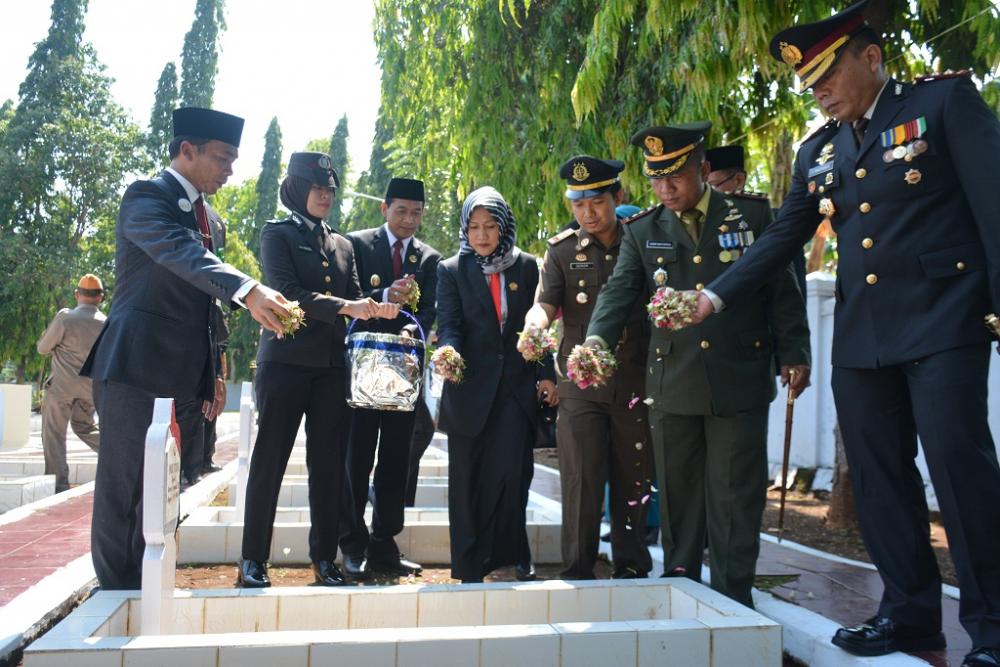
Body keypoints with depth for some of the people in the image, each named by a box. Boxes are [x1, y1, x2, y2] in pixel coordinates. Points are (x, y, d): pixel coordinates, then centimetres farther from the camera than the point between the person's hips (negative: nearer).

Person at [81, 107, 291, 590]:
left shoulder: (209, 217, 18)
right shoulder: (147, 196, -6)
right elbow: (182, 253, -27)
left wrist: (212, 378, 16)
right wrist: (248, 291, -42)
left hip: (182, 375, 8)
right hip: (135, 368, -8)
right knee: (123, 485, 0)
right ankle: (117, 592, 10)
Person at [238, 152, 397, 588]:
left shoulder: (342, 245, 19)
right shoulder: (277, 234, 2)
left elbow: (354, 298, 11)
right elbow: (288, 291, -12)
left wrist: (378, 307, -10)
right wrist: (344, 307, -22)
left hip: (332, 364, 5)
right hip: (286, 360, -5)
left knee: (329, 462, 5)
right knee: (270, 459, 0)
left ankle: (324, 557, 13)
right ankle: (253, 559, 9)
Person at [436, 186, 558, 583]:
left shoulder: (527, 267, 8)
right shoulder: (451, 271, 4)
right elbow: (448, 324, -5)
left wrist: (546, 373, 3)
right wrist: (449, 353, -26)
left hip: (517, 387, 1)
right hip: (469, 389, 0)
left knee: (513, 472, -10)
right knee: (468, 481, 5)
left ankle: (512, 555, 10)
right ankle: (470, 569, 16)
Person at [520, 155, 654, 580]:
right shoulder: (562, 249, 7)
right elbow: (545, 303, -3)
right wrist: (534, 326, -26)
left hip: (635, 381, 1)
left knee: (634, 478, 8)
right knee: (582, 480, -2)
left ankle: (632, 568, 22)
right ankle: (578, 573, 9)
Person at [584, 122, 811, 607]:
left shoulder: (754, 216, 5)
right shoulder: (643, 231, 8)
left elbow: (783, 290, 6)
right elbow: (619, 290, -3)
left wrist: (794, 355, 0)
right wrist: (597, 339, -21)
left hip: (740, 383, -1)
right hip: (672, 385, 2)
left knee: (735, 497, 3)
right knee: (677, 495, 9)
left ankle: (733, 600, 14)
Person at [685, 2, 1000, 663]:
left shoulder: (946, 100, 2)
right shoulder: (818, 151, 16)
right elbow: (783, 237, 14)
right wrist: (719, 295, 3)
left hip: (942, 323, -5)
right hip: (860, 336, 6)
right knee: (878, 476, 7)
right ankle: (911, 611, 19)